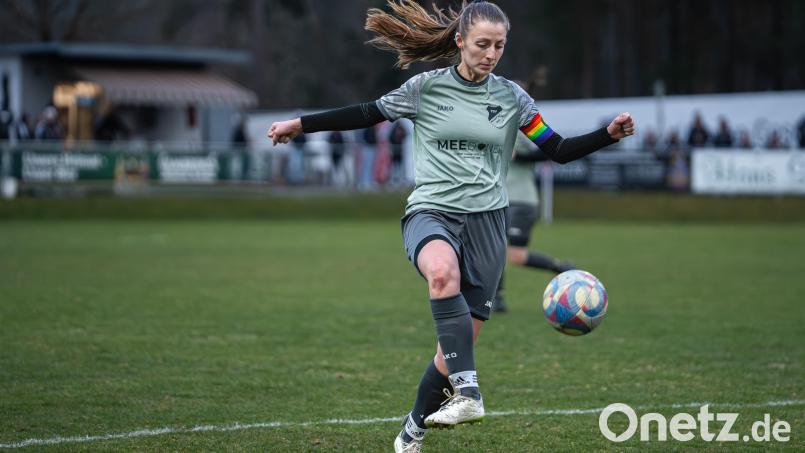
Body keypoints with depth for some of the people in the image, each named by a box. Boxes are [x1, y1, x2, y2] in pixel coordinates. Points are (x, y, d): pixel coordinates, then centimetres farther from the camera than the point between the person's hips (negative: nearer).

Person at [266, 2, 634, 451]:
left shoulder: (511, 97, 7)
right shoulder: (426, 87, 2)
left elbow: (558, 150, 9)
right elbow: (368, 114, 11)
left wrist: (608, 134, -5)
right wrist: (300, 124, 11)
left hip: (486, 220, 3)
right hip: (431, 214, -2)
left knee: (457, 346, 2)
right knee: (444, 271, -40)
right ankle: (468, 393, -45)